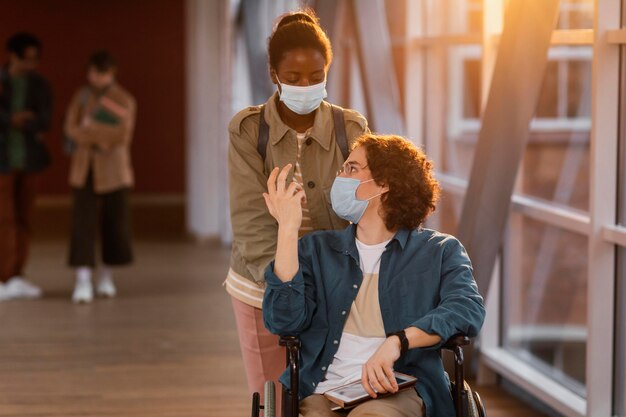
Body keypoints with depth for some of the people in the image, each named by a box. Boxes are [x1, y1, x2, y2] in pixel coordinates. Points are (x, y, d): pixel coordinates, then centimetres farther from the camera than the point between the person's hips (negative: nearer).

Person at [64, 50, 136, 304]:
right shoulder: (80, 97, 5)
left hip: (113, 171, -1)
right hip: (85, 169, 1)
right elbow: (71, 130, -6)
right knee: (82, 222, -9)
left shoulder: (124, 100, -4)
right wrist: (103, 137, -19)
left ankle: (106, 278, 23)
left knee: (114, 223, 5)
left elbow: (123, 135, -15)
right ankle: (83, 282, -12)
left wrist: (89, 129, -15)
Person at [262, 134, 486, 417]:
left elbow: (468, 308, -8)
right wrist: (287, 229, 0)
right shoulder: (317, 249, 19)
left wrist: (397, 342, -23)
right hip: (323, 392, 3)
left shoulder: (439, 251, 12)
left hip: (398, 390, -2)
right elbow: (284, 322, 3)